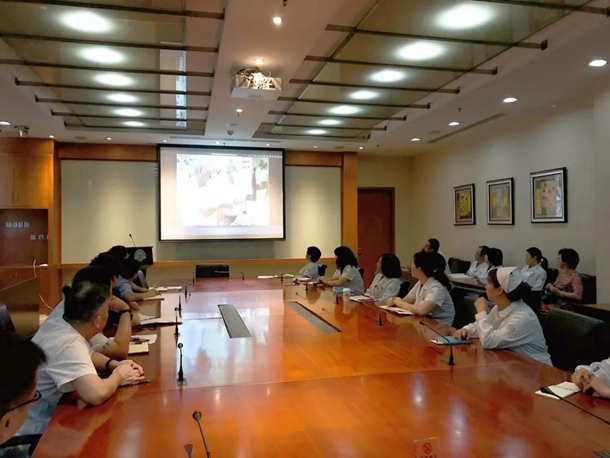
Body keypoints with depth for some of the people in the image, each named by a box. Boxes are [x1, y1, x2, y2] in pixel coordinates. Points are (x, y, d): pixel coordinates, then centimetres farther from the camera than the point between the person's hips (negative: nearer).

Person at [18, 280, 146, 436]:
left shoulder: (58, 324, -1)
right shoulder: (68, 344, -29)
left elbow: (88, 356, 16)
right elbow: (97, 395, -42)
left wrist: (114, 364, -3)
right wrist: (118, 376, -20)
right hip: (35, 432, -8)